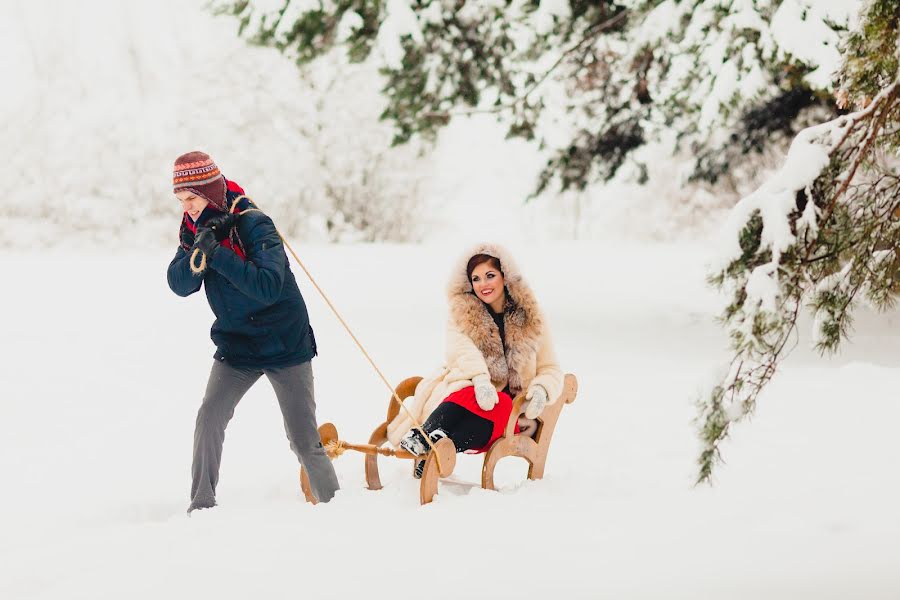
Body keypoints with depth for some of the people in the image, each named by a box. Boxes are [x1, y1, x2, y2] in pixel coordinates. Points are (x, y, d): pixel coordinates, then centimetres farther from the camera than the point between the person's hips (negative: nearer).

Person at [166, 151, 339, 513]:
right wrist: (200, 250, -27)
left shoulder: (254, 225, -21)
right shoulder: (195, 228, -1)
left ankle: (333, 504, 17)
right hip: (235, 347, 5)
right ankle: (201, 506, -5)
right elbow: (179, 285, -11)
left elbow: (268, 286, -33)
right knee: (209, 419, -12)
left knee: (304, 440, 0)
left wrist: (218, 253, -34)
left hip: (284, 345, -5)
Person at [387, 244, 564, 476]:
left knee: (501, 405, -36)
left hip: (514, 411, 0)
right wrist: (480, 379, -32)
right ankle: (424, 436, -58)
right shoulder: (462, 315, 9)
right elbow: (463, 350, -11)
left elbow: (550, 370, 10)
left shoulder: (529, 318, 12)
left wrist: (541, 390, -14)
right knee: (470, 397, -36)